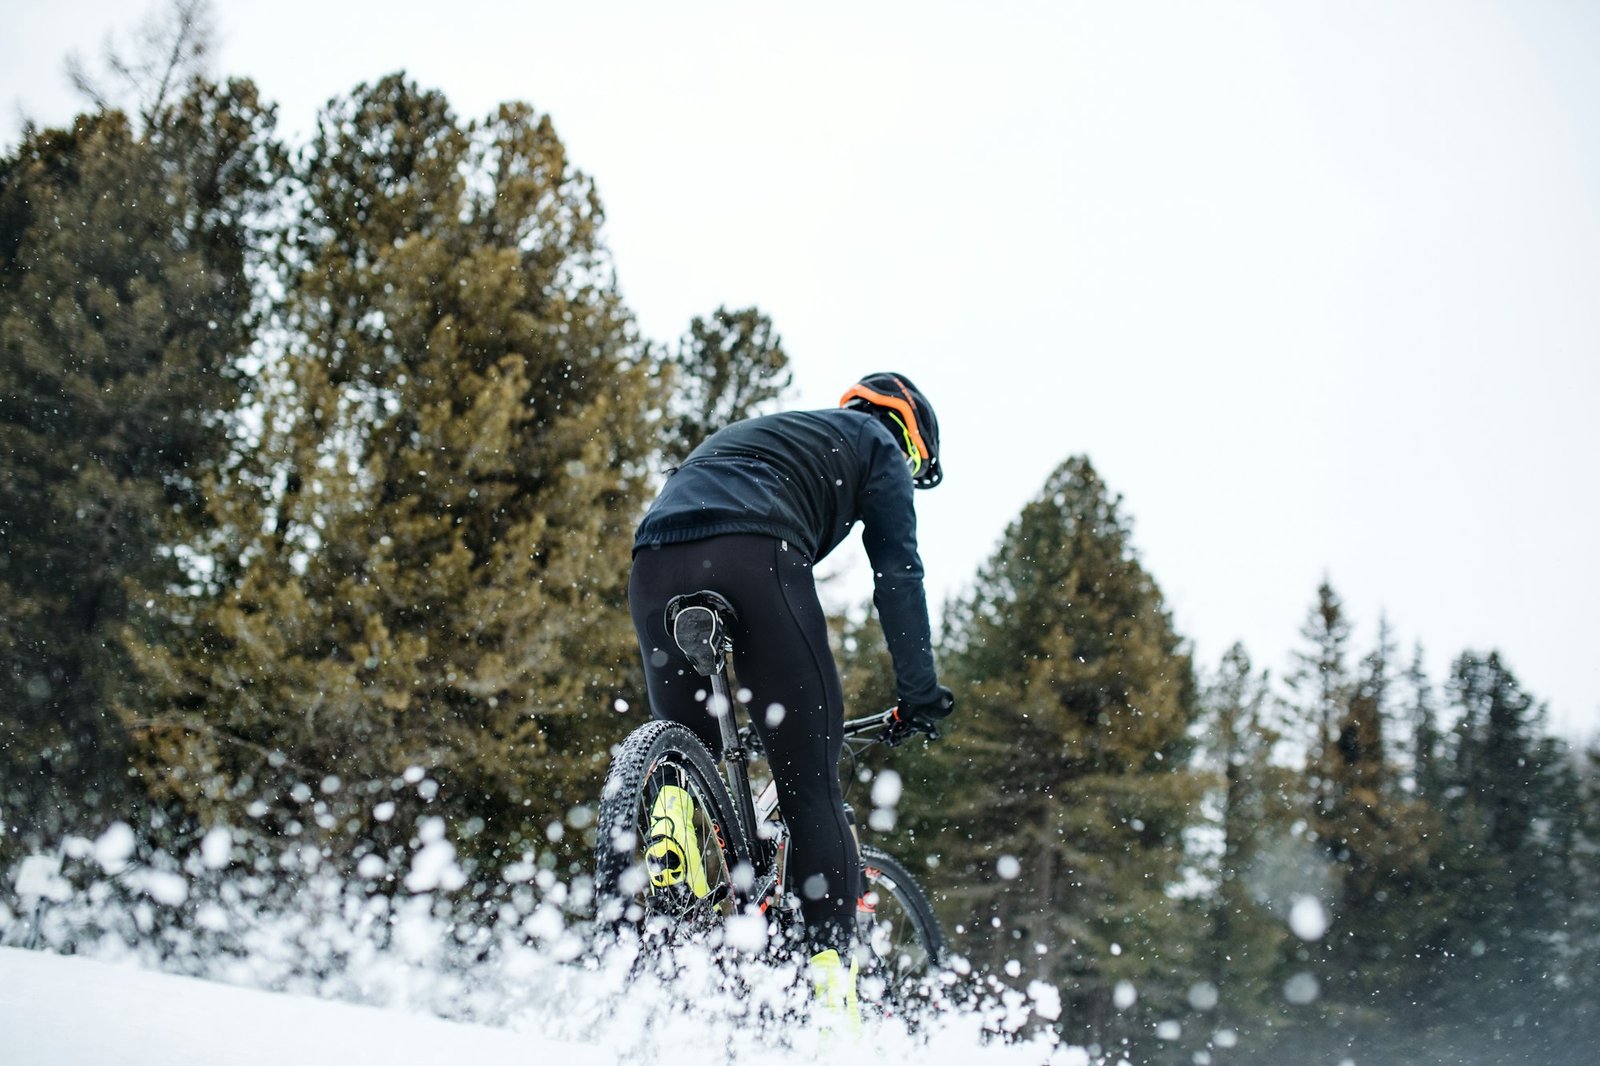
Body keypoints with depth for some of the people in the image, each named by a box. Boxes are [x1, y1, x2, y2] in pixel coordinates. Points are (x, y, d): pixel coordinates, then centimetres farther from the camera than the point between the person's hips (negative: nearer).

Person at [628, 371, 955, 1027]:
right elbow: (897, 573, 12)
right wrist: (919, 692, 13)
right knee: (811, 784, 0)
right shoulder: (878, 446, 26)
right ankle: (831, 979, -9)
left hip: (654, 560, 6)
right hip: (753, 555, -5)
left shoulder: (753, 433, 44)